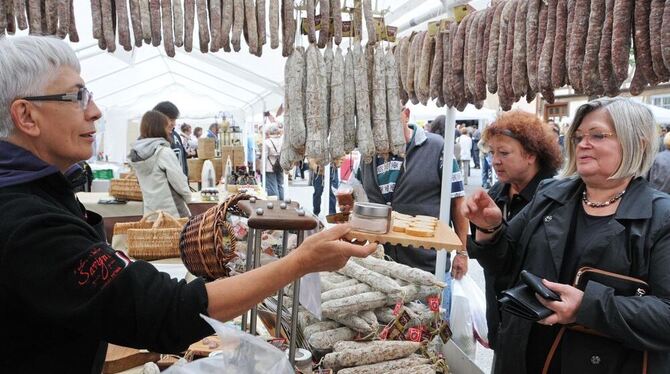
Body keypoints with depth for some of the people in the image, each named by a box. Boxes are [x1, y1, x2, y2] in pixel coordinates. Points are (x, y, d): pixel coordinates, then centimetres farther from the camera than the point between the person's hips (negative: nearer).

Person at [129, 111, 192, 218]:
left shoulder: (136, 153, 4)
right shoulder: (164, 152, -16)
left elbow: (146, 184, 8)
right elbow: (180, 182, -13)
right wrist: (188, 197, 6)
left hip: (150, 213, 7)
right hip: (172, 212, -7)